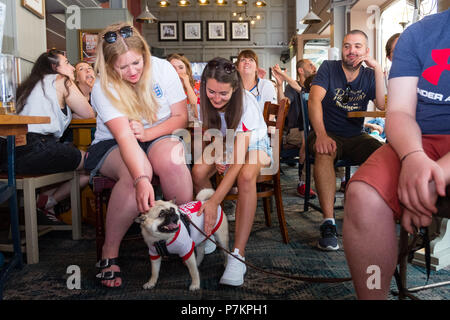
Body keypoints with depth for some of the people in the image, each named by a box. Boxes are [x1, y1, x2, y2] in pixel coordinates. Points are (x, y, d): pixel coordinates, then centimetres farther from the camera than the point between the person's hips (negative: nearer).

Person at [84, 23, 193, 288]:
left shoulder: (163, 69, -8)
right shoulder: (103, 89, -17)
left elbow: (181, 117, -4)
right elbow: (124, 137, -30)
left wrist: (148, 133, -20)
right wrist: (142, 180, -44)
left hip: (159, 137, 2)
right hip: (112, 145, -1)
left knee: (172, 161, -35)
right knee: (133, 173, -36)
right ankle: (110, 252, -18)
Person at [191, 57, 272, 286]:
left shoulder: (246, 104, -31)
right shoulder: (203, 100, -18)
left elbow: (239, 158, -37)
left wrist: (214, 201, -44)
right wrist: (215, 155, -17)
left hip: (253, 145, -4)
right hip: (223, 144, 4)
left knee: (246, 177, -39)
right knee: (198, 172, -30)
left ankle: (238, 253, -33)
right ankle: (211, 228, -7)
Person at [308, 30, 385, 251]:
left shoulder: (369, 75, 8)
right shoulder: (329, 68, 0)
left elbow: (383, 105, -8)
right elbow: (314, 100, -17)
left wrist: (377, 69, -12)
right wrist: (321, 135, -33)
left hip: (356, 137, 3)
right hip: (327, 133, -3)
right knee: (324, 152, -37)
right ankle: (328, 223, -38)